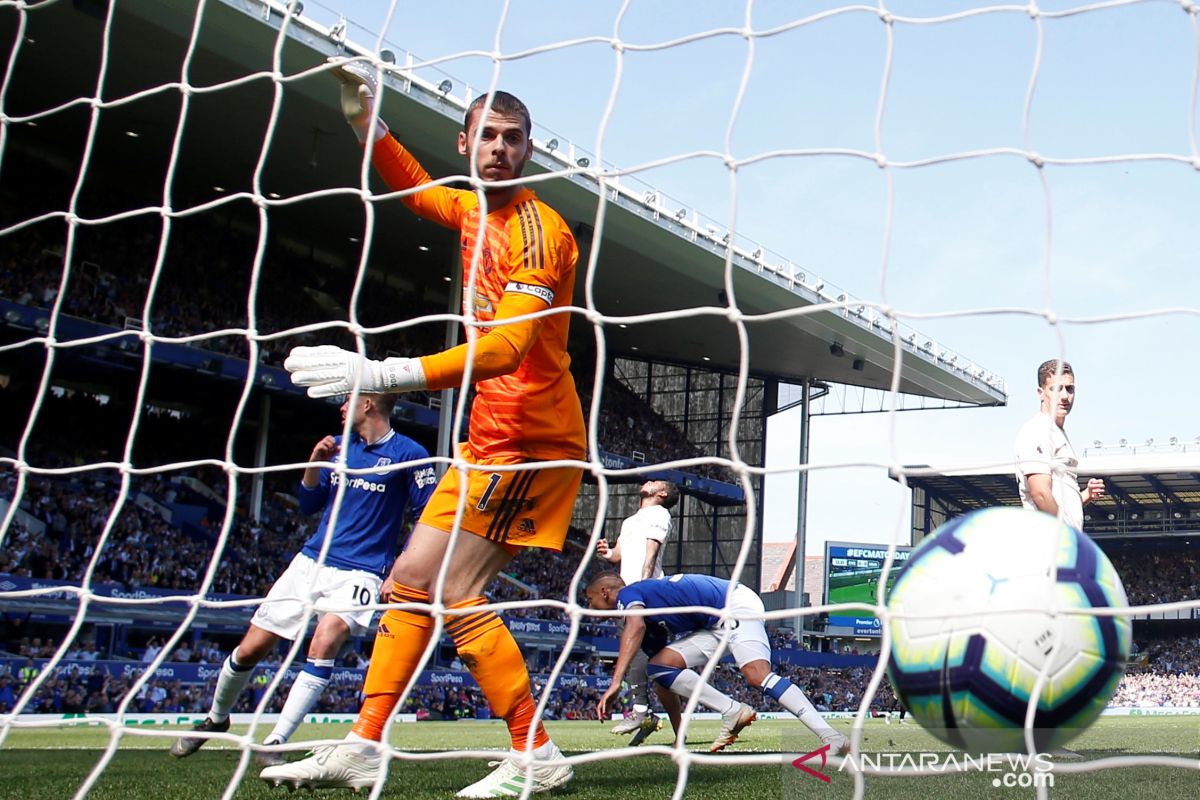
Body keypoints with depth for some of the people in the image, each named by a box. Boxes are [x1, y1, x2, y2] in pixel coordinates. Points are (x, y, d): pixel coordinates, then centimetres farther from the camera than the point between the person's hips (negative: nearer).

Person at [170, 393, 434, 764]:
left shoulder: (408, 453, -7)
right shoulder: (338, 447, 11)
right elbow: (309, 504, 14)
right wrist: (315, 463, -4)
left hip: (359, 572, -5)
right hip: (311, 561, 5)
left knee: (325, 640, -31)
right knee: (249, 649, 5)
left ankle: (273, 744, -24)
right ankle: (216, 718, 32)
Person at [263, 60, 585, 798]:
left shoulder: (538, 230, -17)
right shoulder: (475, 211, 11)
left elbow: (507, 347, -31)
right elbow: (415, 188, 36)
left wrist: (386, 374, -39)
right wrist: (367, 123, 21)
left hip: (527, 436, -10)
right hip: (492, 434, 10)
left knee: (454, 591, -16)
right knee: (416, 577, 11)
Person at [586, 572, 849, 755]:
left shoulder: (626, 594, -6)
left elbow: (636, 628, -31)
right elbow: (666, 674, 27)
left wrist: (615, 683, -37)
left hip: (735, 605, -10)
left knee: (757, 675, -28)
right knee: (659, 667, 1)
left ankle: (831, 737, -34)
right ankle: (732, 712, -8)